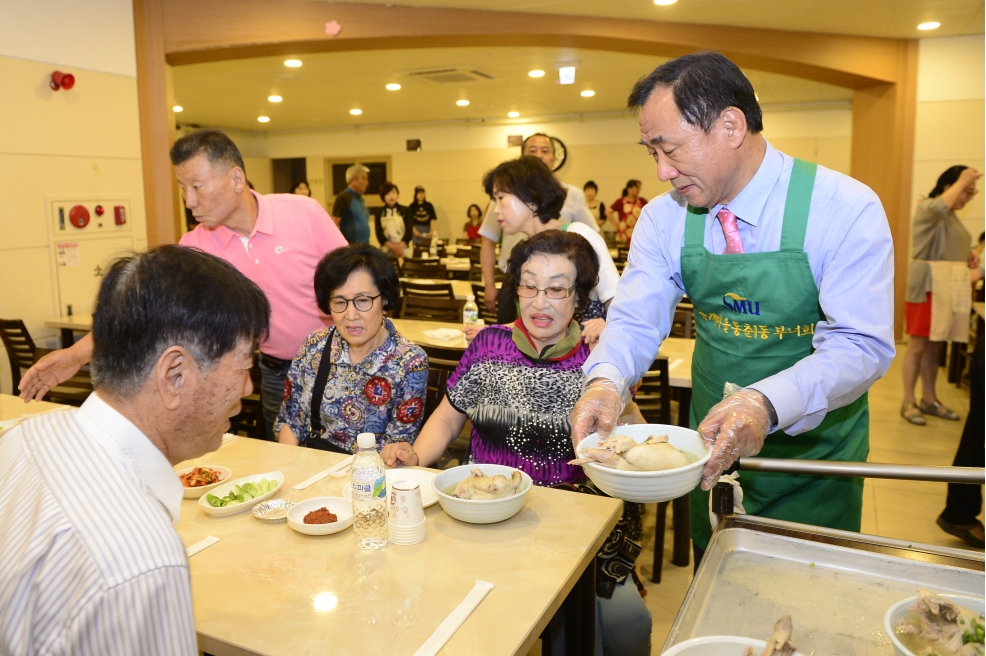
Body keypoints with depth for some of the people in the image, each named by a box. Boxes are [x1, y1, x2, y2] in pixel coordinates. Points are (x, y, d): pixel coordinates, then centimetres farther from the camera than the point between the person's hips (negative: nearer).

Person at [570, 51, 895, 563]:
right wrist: (605, 381, -33)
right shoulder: (664, 218, -8)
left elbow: (861, 345, -25)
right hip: (713, 445, 4)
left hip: (813, 449, -3)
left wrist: (766, 404, -43)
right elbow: (635, 320, -11)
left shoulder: (847, 209, -20)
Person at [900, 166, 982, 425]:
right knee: (918, 345, -4)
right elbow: (940, 207, -36)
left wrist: (970, 257, 8)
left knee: (935, 346, 13)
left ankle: (929, 400, 21)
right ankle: (908, 403, 2)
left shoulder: (952, 216, 18)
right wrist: (962, 180, -25)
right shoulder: (927, 209, -11)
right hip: (926, 288, -9)